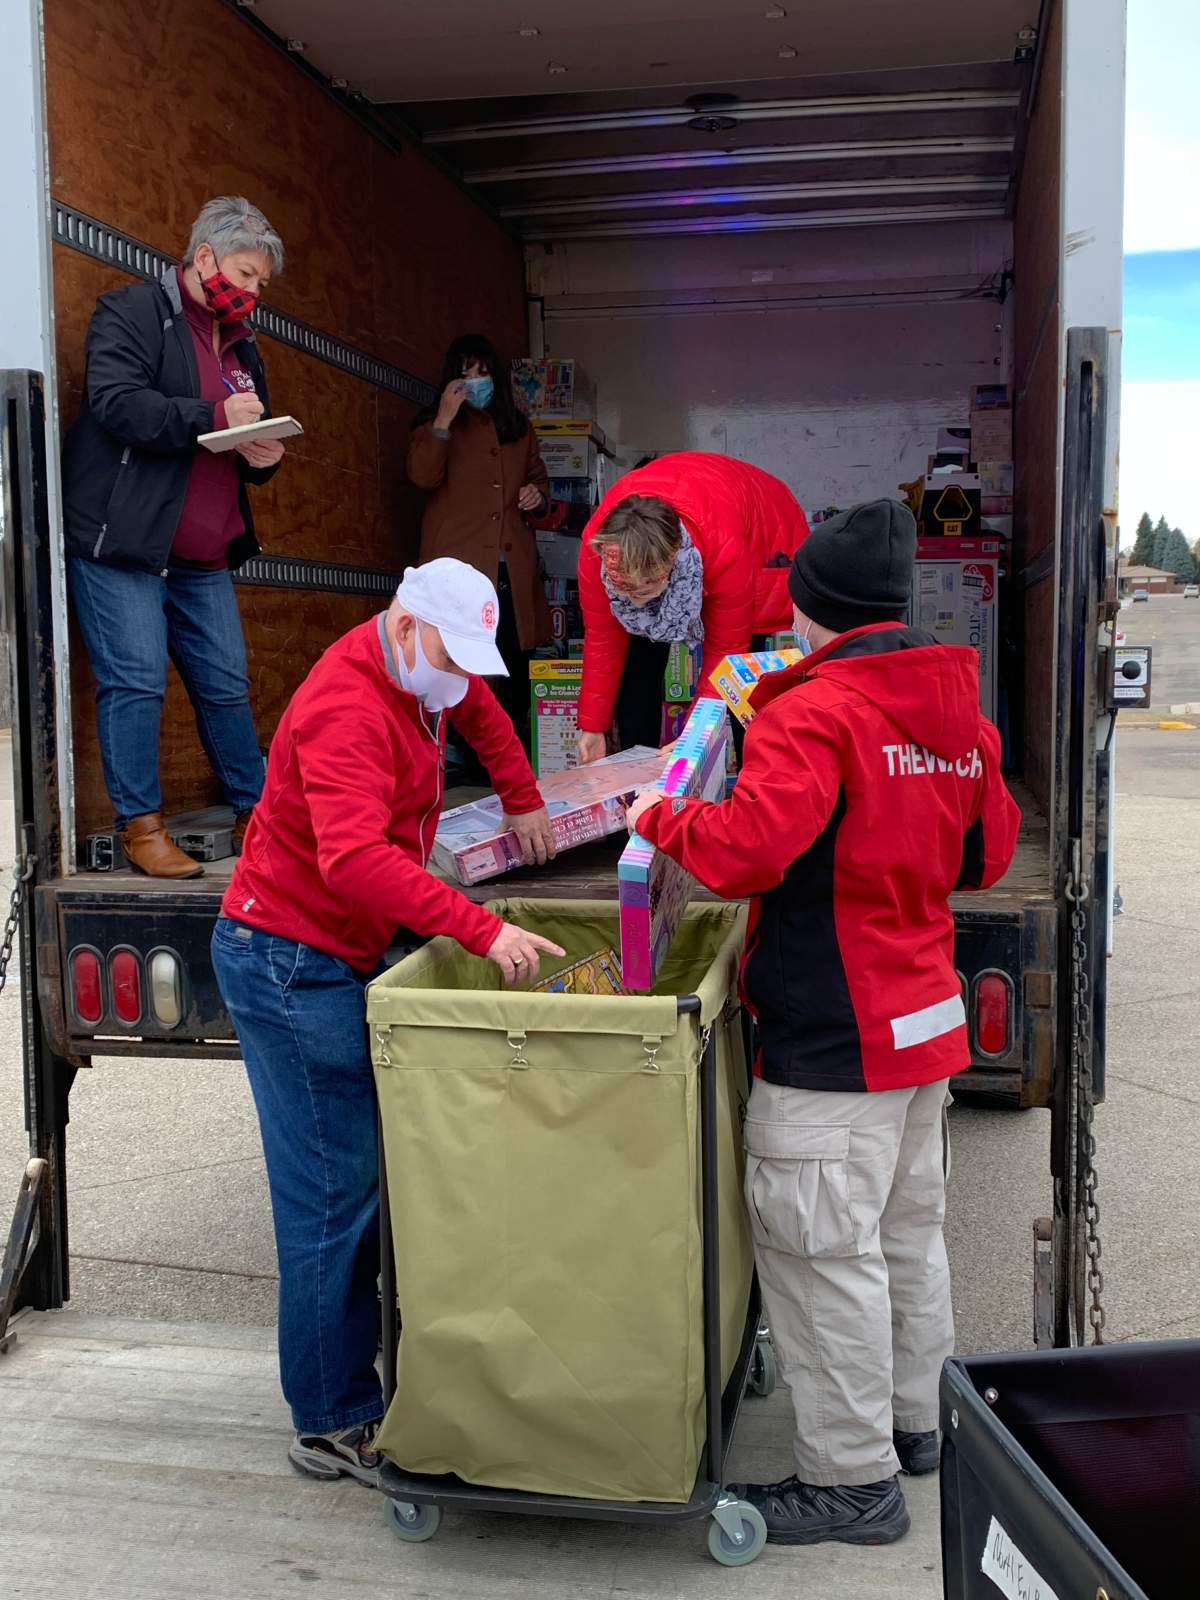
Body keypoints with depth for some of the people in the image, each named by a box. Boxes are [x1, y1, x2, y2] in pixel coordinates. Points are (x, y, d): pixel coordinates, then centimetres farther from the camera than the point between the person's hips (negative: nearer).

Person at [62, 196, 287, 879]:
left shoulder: (242, 345, 20)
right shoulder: (133, 311, -3)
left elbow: (250, 441, 29)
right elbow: (116, 401, -18)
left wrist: (262, 457, 4)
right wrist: (214, 417, -21)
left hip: (204, 558, 7)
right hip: (121, 542, -7)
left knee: (227, 685, 8)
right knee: (135, 682, -7)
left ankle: (257, 814, 17)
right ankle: (141, 827, 3)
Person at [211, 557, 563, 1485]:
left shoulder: (423, 671, 6)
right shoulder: (348, 711, -24)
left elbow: (481, 712, 30)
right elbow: (357, 857, -38)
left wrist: (524, 802, 26)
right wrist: (483, 931, -40)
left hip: (339, 957, 10)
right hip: (289, 961, -10)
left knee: (365, 1174, 12)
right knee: (336, 1194, -7)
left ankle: (355, 1358, 24)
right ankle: (334, 1426, 4)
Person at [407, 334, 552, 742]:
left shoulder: (518, 428, 20)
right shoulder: (436, 425, 8)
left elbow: (538, 477, 32)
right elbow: (423, 475, -10)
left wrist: (538, 495, 9)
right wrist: (444, 419, -17)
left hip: (512, 566, 5)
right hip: (459, 563, -4)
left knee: (516, 664, 5)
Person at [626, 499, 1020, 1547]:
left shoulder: (816, 711, -18)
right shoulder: (962, 715, 9)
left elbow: (748, 848, -28)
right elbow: (988, 854, 18)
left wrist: (659, 817, -11)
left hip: (832, 1039, -9)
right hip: (926, 1019, 9)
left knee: (824, 1250, 2)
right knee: (908, 1232, 21)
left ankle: (853, 1480, 13)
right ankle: (917, 1423, 36)